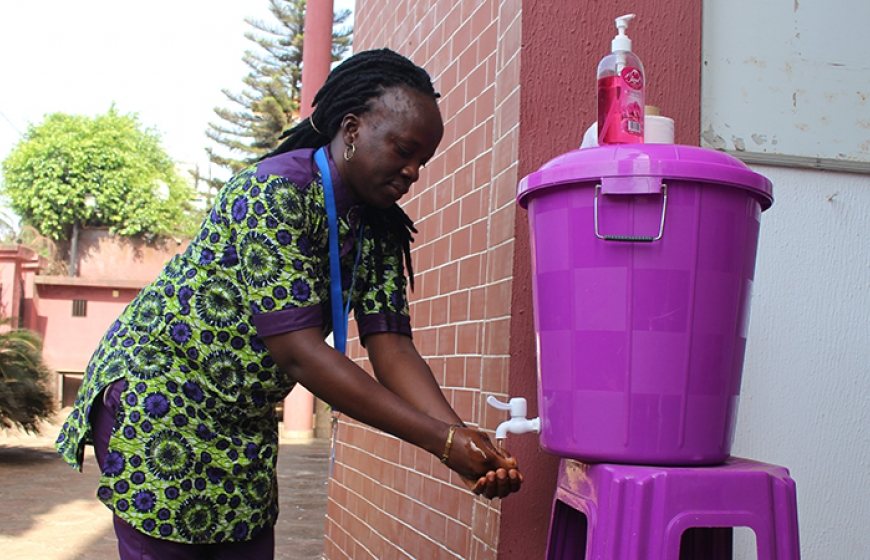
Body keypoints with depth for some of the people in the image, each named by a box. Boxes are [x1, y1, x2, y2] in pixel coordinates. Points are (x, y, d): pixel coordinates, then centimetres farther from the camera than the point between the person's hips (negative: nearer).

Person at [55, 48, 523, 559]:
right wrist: (442, 440, -33)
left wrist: (463, 438, -26)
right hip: (156, 390, -7)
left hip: (245, 420, 7)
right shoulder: (274, 191, -26)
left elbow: (392, 349, -8)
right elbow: (298, 352, -31)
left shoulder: (380, 231, -1)